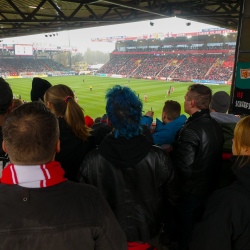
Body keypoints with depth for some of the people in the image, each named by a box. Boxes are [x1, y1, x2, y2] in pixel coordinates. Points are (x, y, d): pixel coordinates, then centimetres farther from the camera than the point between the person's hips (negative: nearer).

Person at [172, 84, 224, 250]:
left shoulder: (190, 130, -28)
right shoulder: (216, 126, 0)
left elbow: (183, 166, -29)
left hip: (192, 191, -8)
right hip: (211, 187, 8)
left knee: (186, 231, 13)